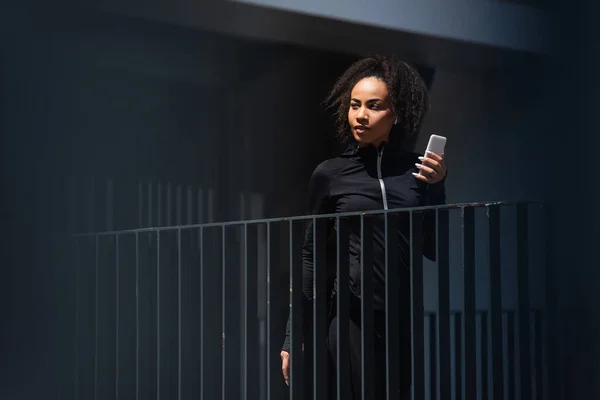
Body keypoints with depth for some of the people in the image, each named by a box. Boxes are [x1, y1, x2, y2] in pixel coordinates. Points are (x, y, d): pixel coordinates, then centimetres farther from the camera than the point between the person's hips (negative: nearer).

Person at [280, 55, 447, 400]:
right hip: (352, 316, -2)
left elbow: (434, 250, 6)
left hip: (406, 318, 2)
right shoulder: (330, 174, 1)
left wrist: (436, 188, -7)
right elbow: (311, 256, 5)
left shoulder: (418, 169, 5)